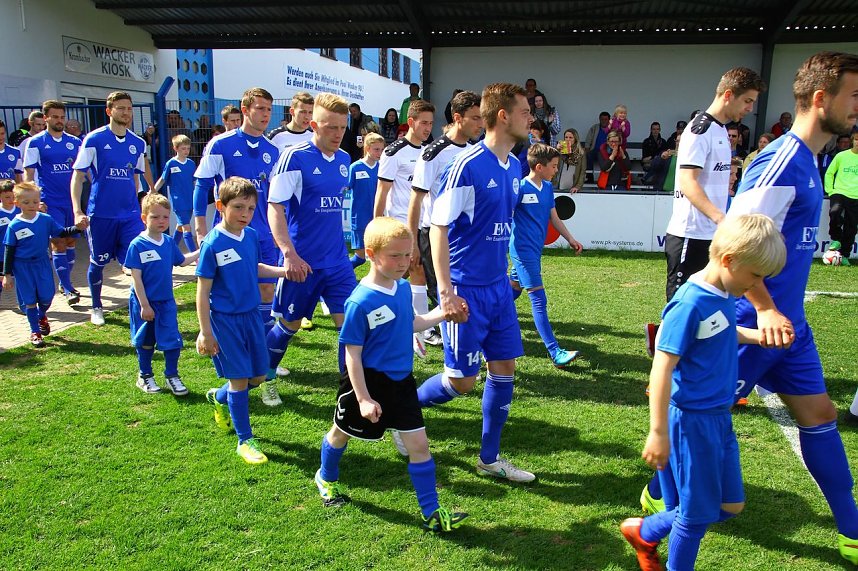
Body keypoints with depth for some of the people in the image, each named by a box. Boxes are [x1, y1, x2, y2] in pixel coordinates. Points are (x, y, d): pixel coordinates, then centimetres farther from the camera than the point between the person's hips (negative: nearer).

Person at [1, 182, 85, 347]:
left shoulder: (46, 219, -5)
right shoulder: (14, 226, -10)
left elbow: (61, 233, 5)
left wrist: (77, 228, -15)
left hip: (42, 263, 2)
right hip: (22, 267, -2)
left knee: (47, 296, 4)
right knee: (29, 300, 5)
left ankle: (42, 317, 38)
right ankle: (35, 332, 20)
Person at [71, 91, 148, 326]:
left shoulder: (138, 143, 6)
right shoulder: (94, 139, -6)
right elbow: (78, 176, -6)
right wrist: (77, 211, -14)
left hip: (130, 214, 3)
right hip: (100, 214, -2)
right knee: (98, 262, 11)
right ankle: (96, 308, 31)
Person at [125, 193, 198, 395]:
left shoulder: (169, 242, 0)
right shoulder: (137, 245, -15)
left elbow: (182, 261, 18)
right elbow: (136, 277, -16)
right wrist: (144, 305, -17)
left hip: (166, 302, 4)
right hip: (144, 302, -4)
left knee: (172, 340, 3)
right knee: (145, 342, 13)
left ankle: (172, 376, 18)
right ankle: (145, 376, 30)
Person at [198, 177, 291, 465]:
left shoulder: (251, 235, 1)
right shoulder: (212, 244, -16)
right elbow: (203, 291, -13)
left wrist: (283, 272, 4)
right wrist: (205, 332, -14)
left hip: (251, 315, 6)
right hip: (225, 320, -6)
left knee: (258, 376, 13)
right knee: (239, 379, 0)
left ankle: (220, 398, 43)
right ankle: (245, 441, 16)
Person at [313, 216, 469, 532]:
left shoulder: (404, 287, -4)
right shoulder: (360, 302, -24)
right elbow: (353, 355, -20)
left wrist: (442, 314, 2)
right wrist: (363, 398, -21)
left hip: (401, 381, 5)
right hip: (367, 381, -5)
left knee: (418, 443, 2)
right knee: (342, 432, 20)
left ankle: (431, 512, 12)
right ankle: (326, 477, 50)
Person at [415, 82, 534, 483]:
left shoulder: (514, 166, 8)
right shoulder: (467, 166, -17)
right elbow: (438, 227, -17)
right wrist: (446, 293, -21)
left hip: (499, 286, 8)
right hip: (467, 289, -8)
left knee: (505, 367, 10)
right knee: (462, 381, -3)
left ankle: (489, 459, 25)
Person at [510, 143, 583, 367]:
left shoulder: (547, 188, 9)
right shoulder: (520, 188, -15)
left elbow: (554, 217, 18)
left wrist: (570, 239, 18)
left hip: (535, 249, 8)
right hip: (523, 250, -8)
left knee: (513, 289, 18)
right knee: (538, 299, -10)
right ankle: (555, 353, -11)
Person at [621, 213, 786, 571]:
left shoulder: (724, 293, 1)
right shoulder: (691, 304, -24)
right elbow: (662, 369, -24)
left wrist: (761, 337, 8)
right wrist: (658, 432, -22)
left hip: (719, 416, 9)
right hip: (692, 420, -9)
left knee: (730, 505, 20)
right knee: (699, 512, 8)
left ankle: (644, 532, 34)